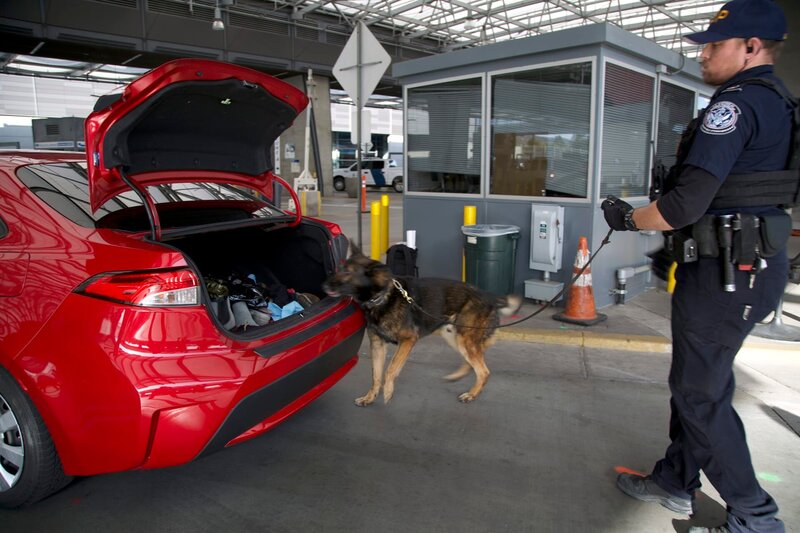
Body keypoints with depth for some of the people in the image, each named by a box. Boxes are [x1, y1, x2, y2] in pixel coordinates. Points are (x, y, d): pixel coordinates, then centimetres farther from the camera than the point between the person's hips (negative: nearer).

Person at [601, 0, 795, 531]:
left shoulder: (736, 103, -16)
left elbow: (685, 204, -23)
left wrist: (628, 217, -6)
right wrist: (680, 245, 23)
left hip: (726, 270, -10)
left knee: (701, 393, 2)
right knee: (696, 379, 18)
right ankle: (676, 482, 32)